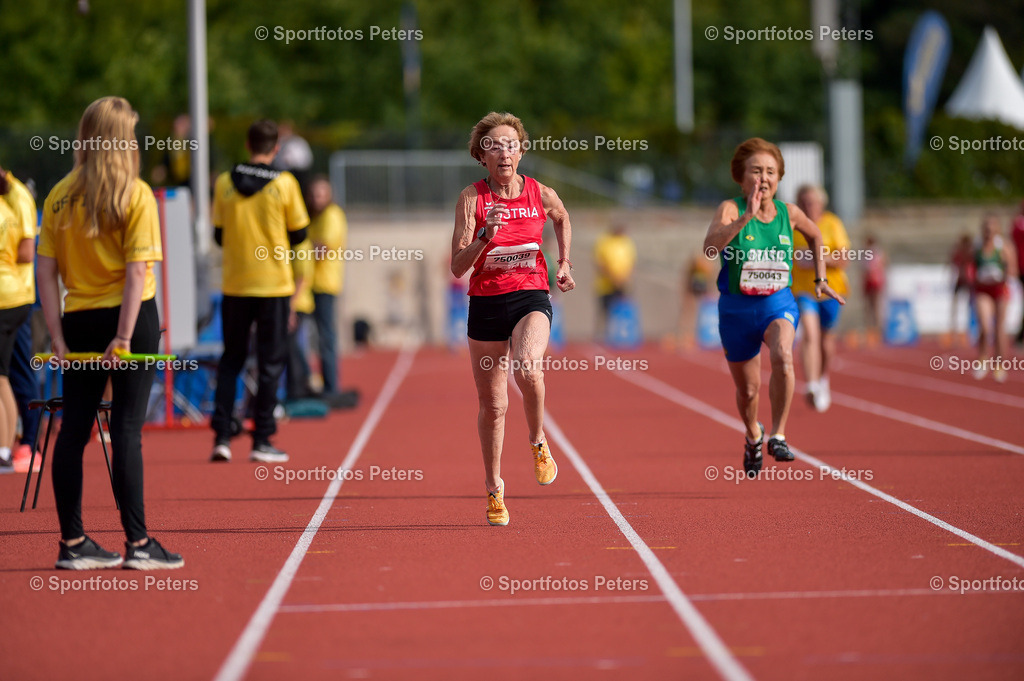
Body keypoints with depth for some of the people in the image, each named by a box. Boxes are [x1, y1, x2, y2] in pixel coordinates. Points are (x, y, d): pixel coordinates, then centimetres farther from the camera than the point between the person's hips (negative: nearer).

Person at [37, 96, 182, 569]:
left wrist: (57, 335, 3)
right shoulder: (135, 195, -8)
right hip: (128, 317, -4)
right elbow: (137, 271, -15)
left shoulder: (60, 196, 4)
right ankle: (137, 543, 1)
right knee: (126, 428, -2)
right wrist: (124, 336, -14)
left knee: (73, 428, 8)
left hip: (79, 319, 4)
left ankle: (72, 543, 12)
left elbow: (46, 271, 2)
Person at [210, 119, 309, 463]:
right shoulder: (284, 183, -8)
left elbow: (219, 235, 5)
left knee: (230, 359, 12)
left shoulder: (224, 183, -1)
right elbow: (298, 234, -1)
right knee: (270, 361, 4)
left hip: (235, 284, 2)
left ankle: (221, 436, 5)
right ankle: (261, 440, 3)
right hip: (273, 284, -2)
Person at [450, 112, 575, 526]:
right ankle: (494, 490, 26)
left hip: (531, 298, 0)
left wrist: (564, 264, 20)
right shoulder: (471, 198, -6)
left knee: (527, 368, -32)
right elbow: (458, 266, -13)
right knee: (492, 405, 7)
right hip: (486, 302, 0)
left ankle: (538, 442, -3)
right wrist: (486, 237, -28)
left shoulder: (541, 194, -1)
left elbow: (562, 219, 25)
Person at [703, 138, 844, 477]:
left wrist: (820, 278, 16)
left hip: (778, 303, 1)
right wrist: (746, 217, -47)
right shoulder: (731, 209, -15)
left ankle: (778, 435, -20)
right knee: (747, 391, 12)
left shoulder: (789, 213, -5)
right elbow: (710, 245, -37)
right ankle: (753, 435, 46)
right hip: (737, 308, -1)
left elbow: (815, 236, 19)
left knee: (782, 356, -32)